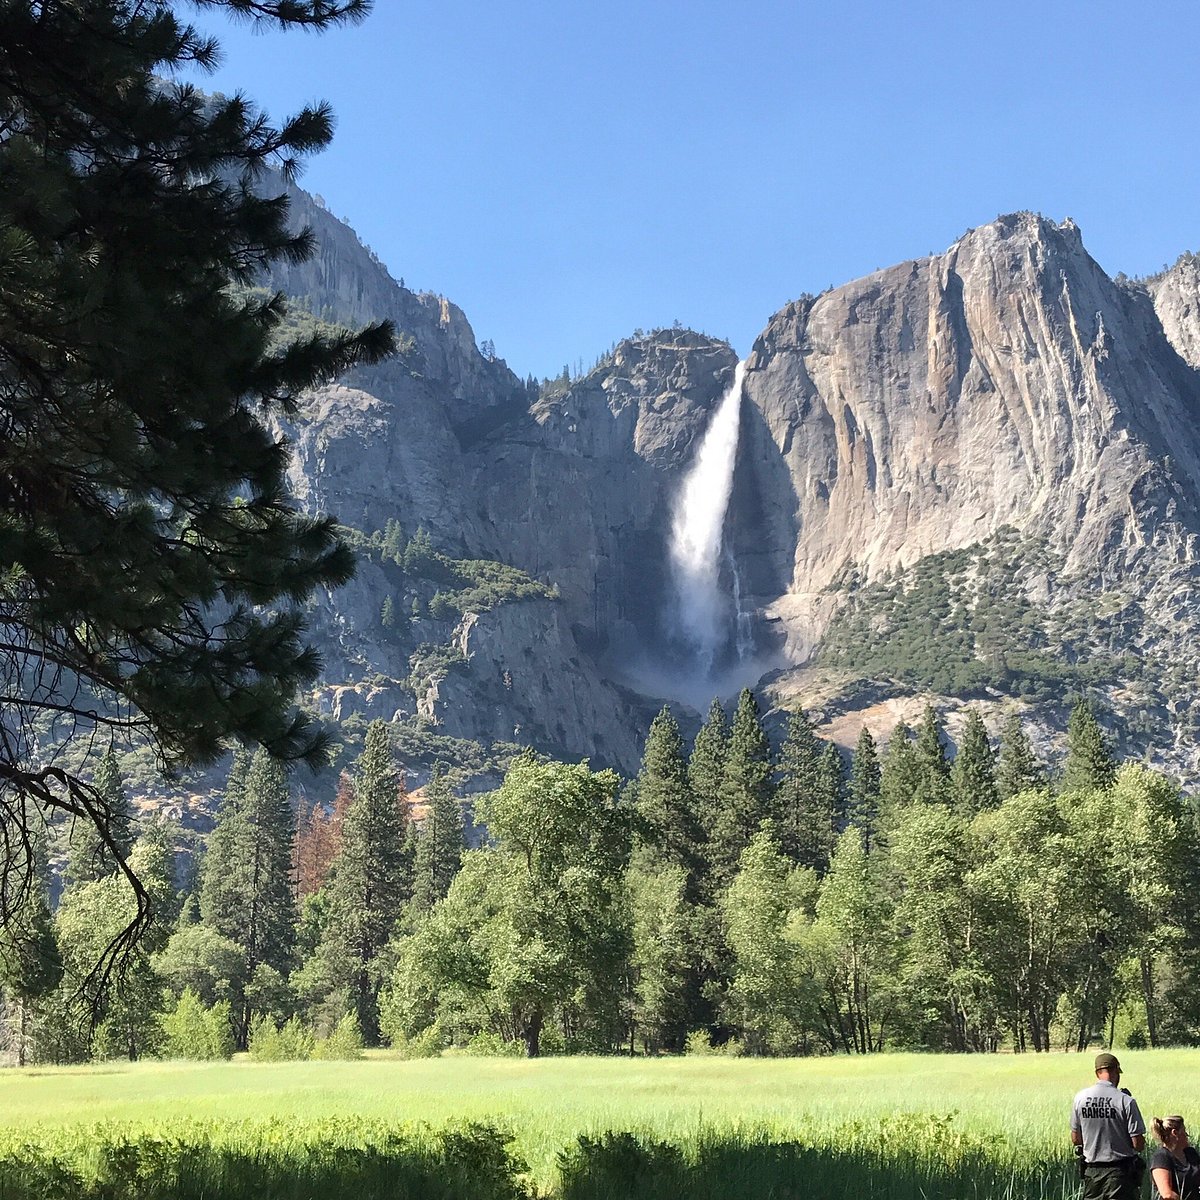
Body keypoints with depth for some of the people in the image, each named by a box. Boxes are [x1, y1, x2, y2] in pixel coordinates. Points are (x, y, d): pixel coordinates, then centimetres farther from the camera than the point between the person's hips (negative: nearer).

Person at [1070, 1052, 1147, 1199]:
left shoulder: (1080, 1098, -1)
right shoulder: (1126, 1101, -14)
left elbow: (1075, 1139, 7)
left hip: (1091, 1170, 4)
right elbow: (1138, 1144, -13)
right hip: (1120, 1171, -4)